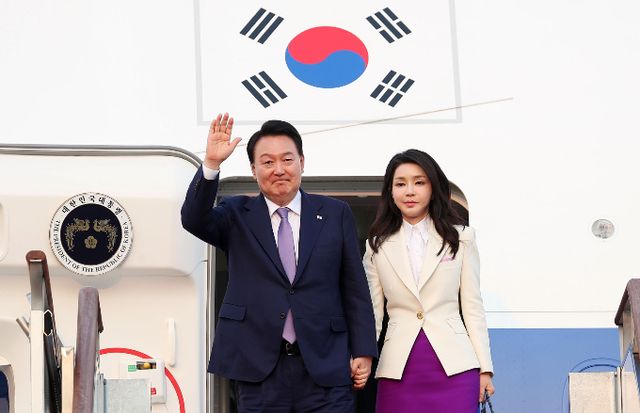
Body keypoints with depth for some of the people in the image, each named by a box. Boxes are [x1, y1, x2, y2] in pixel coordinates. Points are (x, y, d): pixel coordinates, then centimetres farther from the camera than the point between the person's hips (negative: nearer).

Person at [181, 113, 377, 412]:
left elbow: (355, 289, 8)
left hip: (325, 369, 0)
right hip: (257, 369, 0)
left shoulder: (336, 214, 9)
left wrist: (363, 352, 4)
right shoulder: (237, 215, 9)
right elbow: (194, 219, -10)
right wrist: (211, 164, -23)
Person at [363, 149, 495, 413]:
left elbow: (472, 307, 7)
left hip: (453, 366, -1)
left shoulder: (461, 238, 8)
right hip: (398, 368, 1)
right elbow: (372, 312, 9)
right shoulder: (378, 245, 10)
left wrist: (485, 367, 3)